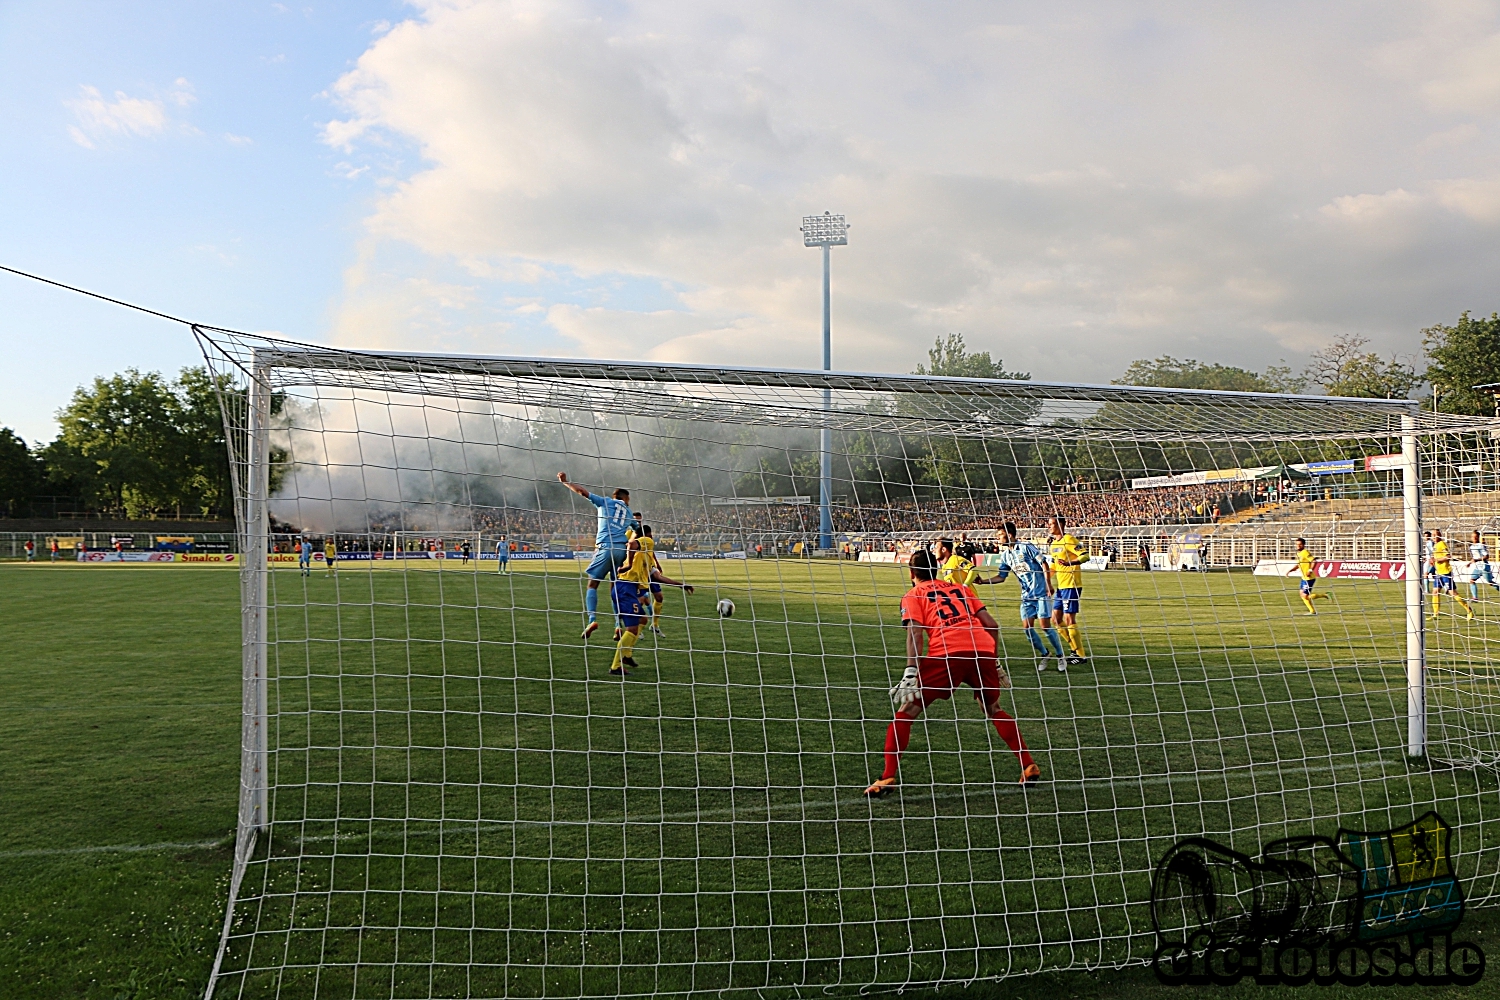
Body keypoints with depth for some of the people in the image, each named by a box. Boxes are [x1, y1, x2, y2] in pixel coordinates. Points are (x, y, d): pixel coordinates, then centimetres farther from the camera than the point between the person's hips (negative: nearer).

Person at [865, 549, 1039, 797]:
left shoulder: (913, 595, 16)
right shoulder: (960, 589, 29)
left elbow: (915, 632, -1)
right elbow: (991, 625, 23)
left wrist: (911, 672, -9)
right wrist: (994, 663, 31)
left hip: (947, 654, -4)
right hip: (983, 651, 5)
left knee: (906, 711, 6)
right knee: (994, 710, 29)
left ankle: (887, 778, -1)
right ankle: (1029, 767, 28)